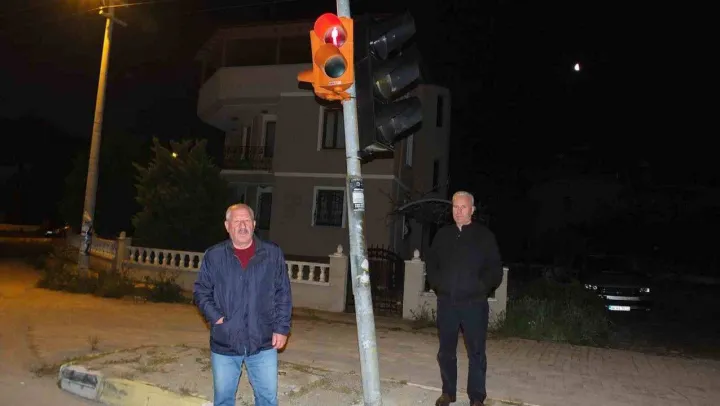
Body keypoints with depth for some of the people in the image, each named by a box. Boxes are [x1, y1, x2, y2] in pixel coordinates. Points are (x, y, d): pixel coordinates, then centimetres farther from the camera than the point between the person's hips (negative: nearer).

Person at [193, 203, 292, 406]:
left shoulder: (273, 254, -2)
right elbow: (201, 291, 6)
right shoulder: (213, 256, -1)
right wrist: (214, 316, -9)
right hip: (224, 343, 1)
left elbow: (283, 294, 0)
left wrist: (281, 328, -4)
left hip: (263, 343, -1)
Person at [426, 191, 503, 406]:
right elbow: (431, 262, 17)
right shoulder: (443, 234, 8)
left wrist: (481, 287, -11)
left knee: (476, 352, 3)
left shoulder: (484, 235, -2)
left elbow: (495, 269, -1)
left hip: (474, 303, -3)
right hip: (446, 302, 3)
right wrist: (436, 283, 5)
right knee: (446, 350, 12)